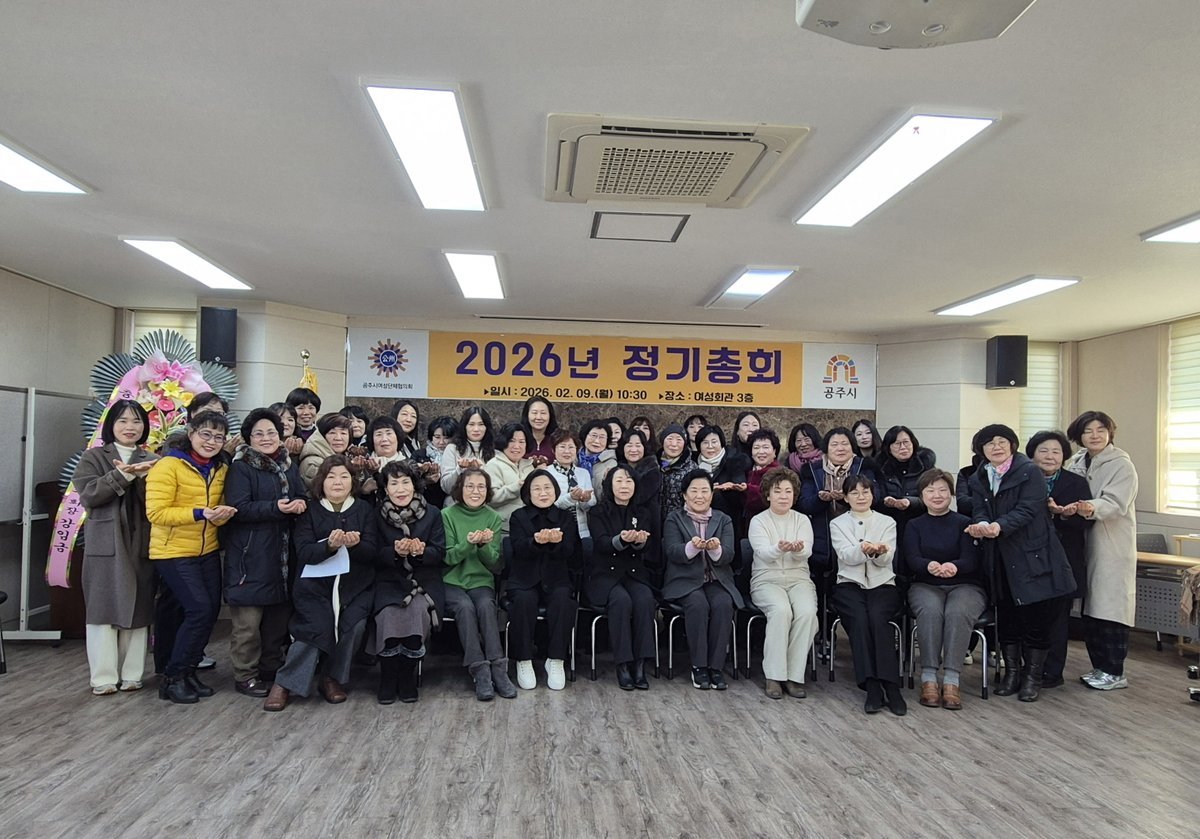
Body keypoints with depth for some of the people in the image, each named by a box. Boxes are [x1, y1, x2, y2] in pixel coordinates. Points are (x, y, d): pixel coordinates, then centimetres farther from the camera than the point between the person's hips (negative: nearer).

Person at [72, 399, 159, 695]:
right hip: (105, 546, -2)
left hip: (142, 546, 2)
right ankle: (104, 676, 9)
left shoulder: (153, 461, 11)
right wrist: (123, 475, -18)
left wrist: (143, 477, -16)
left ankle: (131, 674, 12)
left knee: (138, 610, 3)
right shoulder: (94, 457, 6)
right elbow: (88, 494, -9)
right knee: (103, 609, 1)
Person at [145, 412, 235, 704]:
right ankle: (172, 677, 2)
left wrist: (222, 514, -5)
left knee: (211, 610, 5)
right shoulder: (168, 466, -12)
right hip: (173, 552, -7)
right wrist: (200, 513, -26)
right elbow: (156, 512, -18)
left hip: (208, 552, 7)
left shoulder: (221, 469, 8)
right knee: (199, 609, -14)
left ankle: (188, 672, 21)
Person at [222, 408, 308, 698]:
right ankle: (245, 676, 13)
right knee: (248, 620, -2)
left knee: (280, 614, 10)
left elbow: (303, 497, 13)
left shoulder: (288, 465, 15)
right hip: (250, 555, -5)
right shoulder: (241, 467, -4)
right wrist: (277, 508, -24)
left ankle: (272, 669, 25)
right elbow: (238, 508, -14)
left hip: (283, 553, 6)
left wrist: (301, 504, -10)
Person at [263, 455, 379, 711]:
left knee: (354, 625, -23)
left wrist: (355, 544, -23)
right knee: (318, 625, -24)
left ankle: (332, 678, -1)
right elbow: (303, 553, -8)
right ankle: (285, 683, -6)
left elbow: (372, 551, -1)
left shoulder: (365, 509, 8)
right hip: (316, 584, -1)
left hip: (356, 586, 1)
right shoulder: (310, 510, 5)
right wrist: (330, 545, -27)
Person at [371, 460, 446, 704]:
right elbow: (376, 556, 0)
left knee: (418, 612, -29)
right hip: (390, 581, 0)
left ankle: (407, 677, -9)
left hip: (424, 582, 0)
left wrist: (421, 551, -21)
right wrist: (396, 551, -21)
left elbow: (440, 552, 0)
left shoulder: (432, 513, 5)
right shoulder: (378, 516, 5)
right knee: (389, 614, -29)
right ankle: (388, 679, -8)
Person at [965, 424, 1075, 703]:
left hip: (1032, 557, -5)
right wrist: (981, 525, -25)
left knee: (1036, 620, 1)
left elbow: (1027, 509, -17)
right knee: (1006, 618, 11)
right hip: (1000, 562, 5)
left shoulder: (1030, 472, -5)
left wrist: (999, 526, -32)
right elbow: (978, 511, -1)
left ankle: (1033, 677, 14)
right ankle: (1011, 672, 23)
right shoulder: (978, 479, 11)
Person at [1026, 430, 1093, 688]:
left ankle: (1052, 672, 15)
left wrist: (1065, 514, -23)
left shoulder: (1077, 483, 3)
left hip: (1063, 562, -1)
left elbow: (1087, 521, -5)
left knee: (1057, 616, 5)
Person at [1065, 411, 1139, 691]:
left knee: (1109, 608, -5)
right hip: (1084, 544, 6)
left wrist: (1093, 508, -39)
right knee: (1090, 608, 9)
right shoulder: (1077, 464, 11)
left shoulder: (1122, 465, -7)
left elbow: (1116, 503, -21)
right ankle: (1099, 667, 21)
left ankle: (1115, 673, 6)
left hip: (1112, 547, -6)